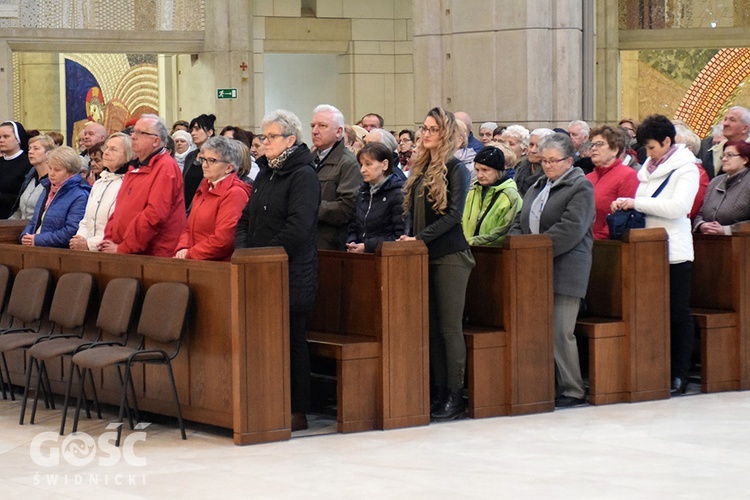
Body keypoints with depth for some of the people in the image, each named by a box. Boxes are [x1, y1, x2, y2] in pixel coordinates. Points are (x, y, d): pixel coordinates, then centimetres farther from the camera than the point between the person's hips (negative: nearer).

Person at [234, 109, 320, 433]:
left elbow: (297, 227, -19)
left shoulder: (303, 176, -9)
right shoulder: (264, 175, 18)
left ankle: (298, 412, 2)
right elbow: (246, 219, 19)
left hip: (293, 274, -8)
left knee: (292, 342, -3)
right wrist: (243, 249, 0)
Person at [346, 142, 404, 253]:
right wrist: (351, 243, 1)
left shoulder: (398, 194, -4)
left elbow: (400, 236, -10)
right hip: (359, 256, 5)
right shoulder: (362, 194, 18)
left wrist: (367, 246, -12)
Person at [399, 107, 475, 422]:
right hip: (423, 256, 7)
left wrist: (421, 238, -18)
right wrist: (408, 235, -1)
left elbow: (454, 214, -14)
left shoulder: (456, 169, -7)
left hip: (450, 255, -7)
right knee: (432, 327, 8)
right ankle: (438, 390, 13)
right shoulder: (420, 168, 14)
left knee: (450, 327, -5)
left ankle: (454, 396, -1)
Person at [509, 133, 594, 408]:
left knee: (561, 332, -8)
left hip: (565, 269, -7)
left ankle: (572, 391, 1)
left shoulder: (581, 188, -3)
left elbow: (570, 228, -15)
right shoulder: (537, 187, 22)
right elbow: (520, 222, 23)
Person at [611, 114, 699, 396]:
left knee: (678, 314, 0)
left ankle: (679, 375, 4)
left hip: (675, 253, -7)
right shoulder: (649, 169, 16)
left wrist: (637, 203, -18)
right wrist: (626, 205, -1)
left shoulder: (685, 169, -6)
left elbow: (679, 207, -21)